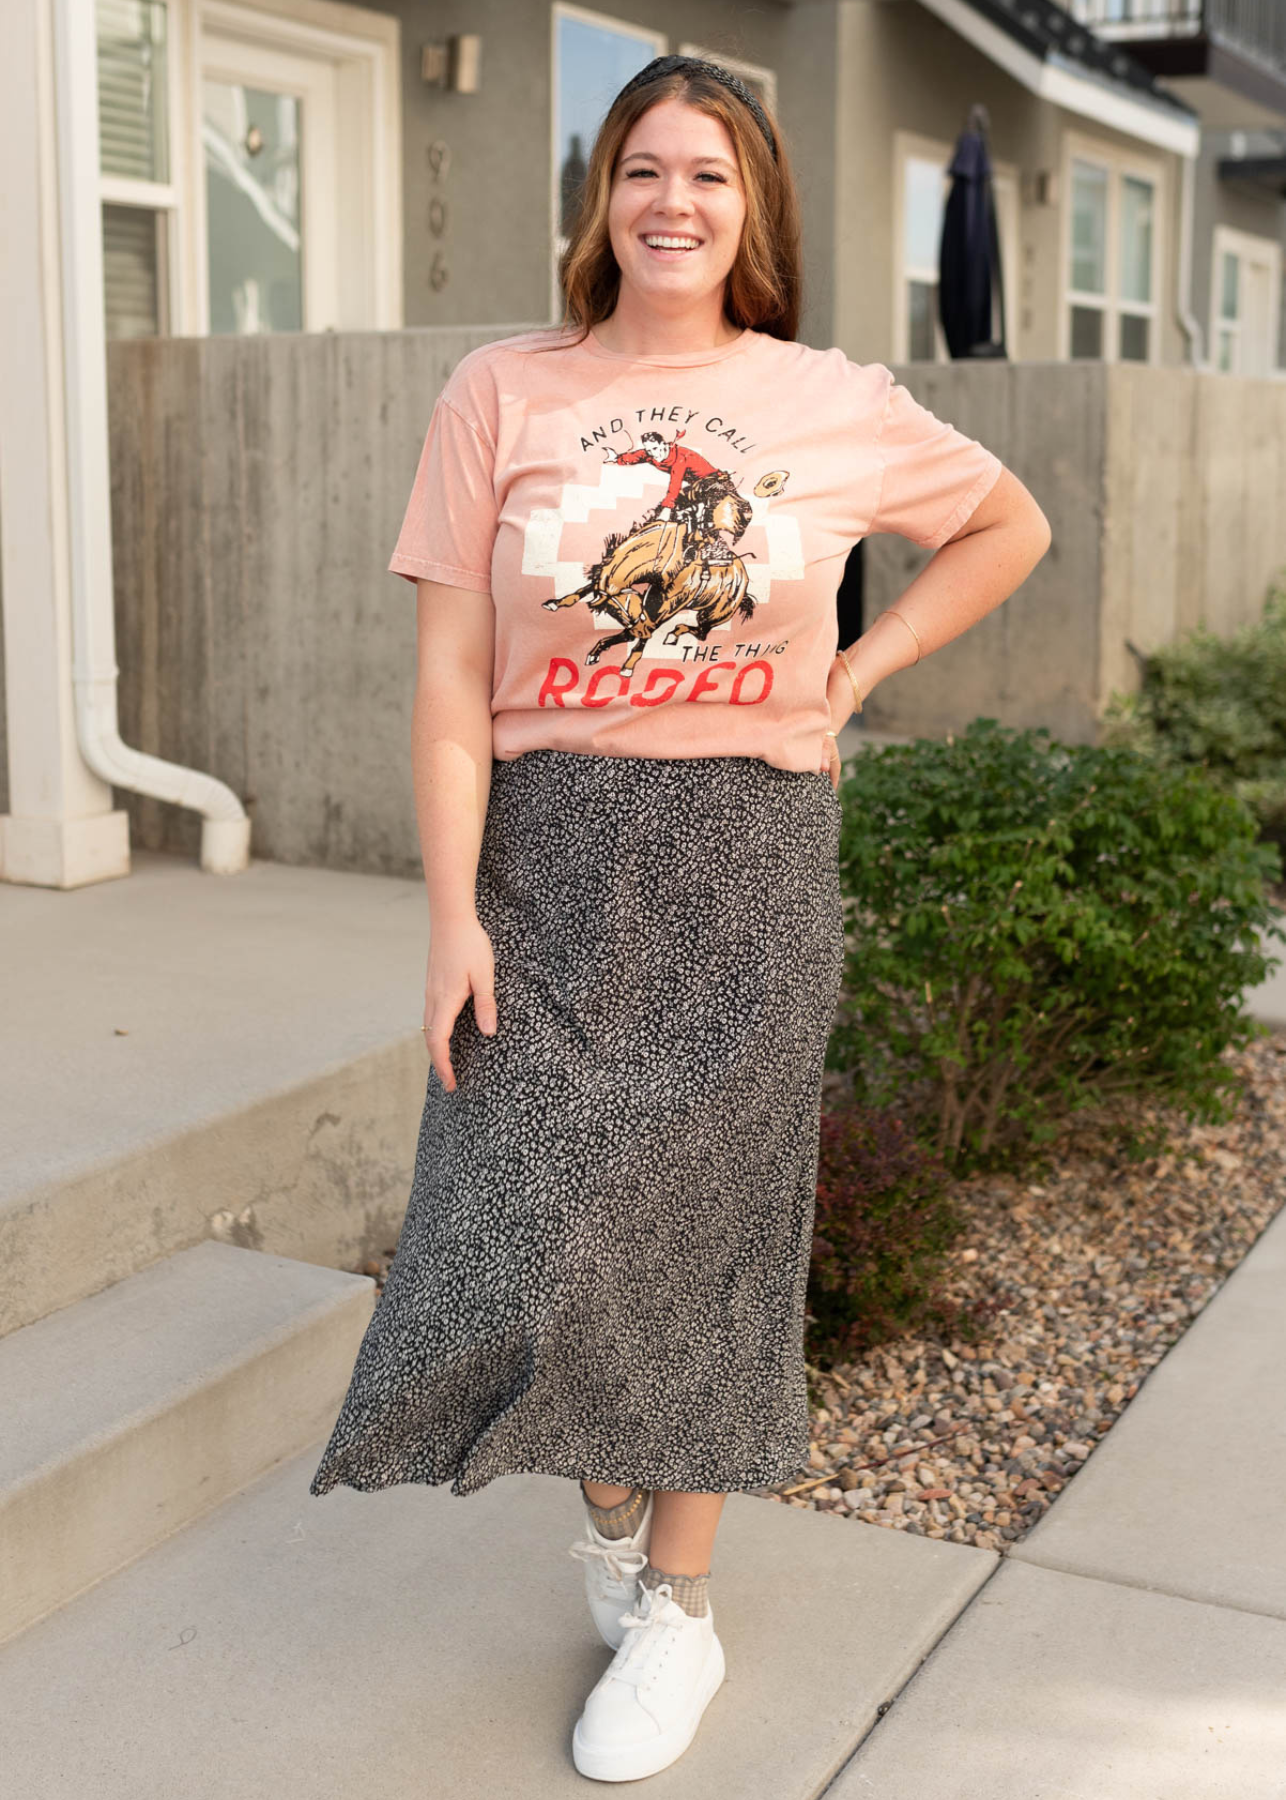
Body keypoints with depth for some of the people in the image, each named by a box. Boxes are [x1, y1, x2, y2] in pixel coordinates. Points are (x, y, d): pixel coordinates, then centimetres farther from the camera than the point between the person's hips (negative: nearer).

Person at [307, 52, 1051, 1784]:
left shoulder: (838, 406, 2)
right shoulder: (503, 393, 0)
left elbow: (1011, 526, 18)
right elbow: (452, 679, -3)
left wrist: (857, 676, 7)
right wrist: (454, 911, -10)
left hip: (747, 856, 0)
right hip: (549, 849, 0)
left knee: (705, 1218, 6)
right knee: (540, 1217, -3)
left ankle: (678, 1606, 25)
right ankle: (611, 1509, 30)